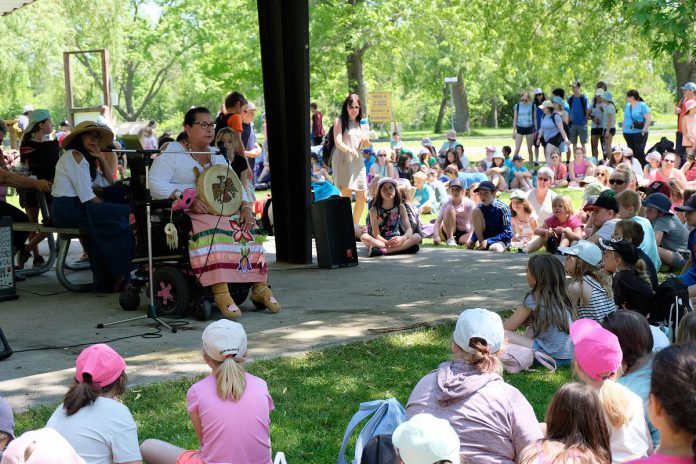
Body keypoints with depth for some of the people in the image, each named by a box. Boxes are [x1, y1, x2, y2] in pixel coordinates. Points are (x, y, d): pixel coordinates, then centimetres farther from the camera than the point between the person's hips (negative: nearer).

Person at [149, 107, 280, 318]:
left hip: (222, 211, 7)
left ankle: (260, 287, -18)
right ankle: (220, 292, -42)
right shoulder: (172, 152, 0)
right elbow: (155, 184, -13)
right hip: (184, 214, -6)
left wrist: (245, 206, -5)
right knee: (211, 230, -36)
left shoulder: (216, 155, 21)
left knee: (247, 229, -18)